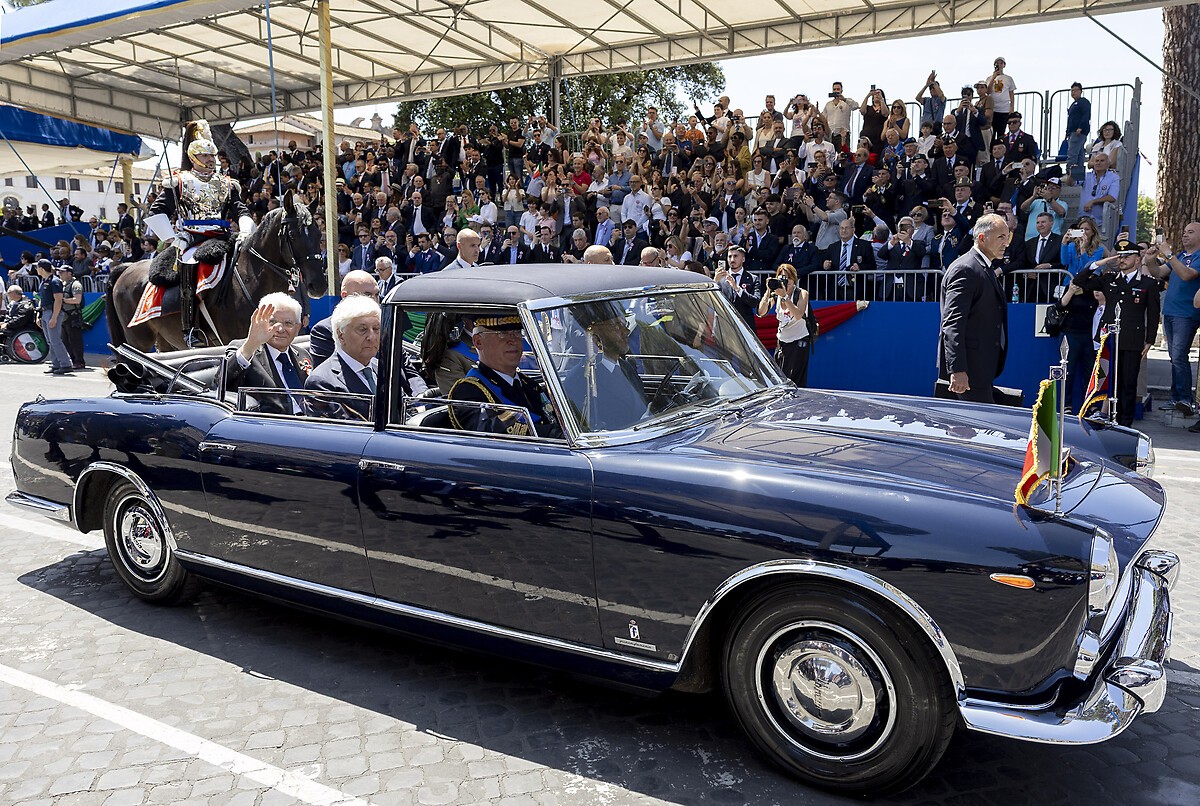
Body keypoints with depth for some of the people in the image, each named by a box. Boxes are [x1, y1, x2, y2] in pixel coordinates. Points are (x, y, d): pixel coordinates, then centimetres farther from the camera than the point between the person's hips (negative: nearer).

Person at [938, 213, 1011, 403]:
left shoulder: (985, 269, 19)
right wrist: (957, 370, -28)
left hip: (983, 369, 10)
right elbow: (952, 324, -22)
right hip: (968, 369, -10)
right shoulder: (965, 270, -14)